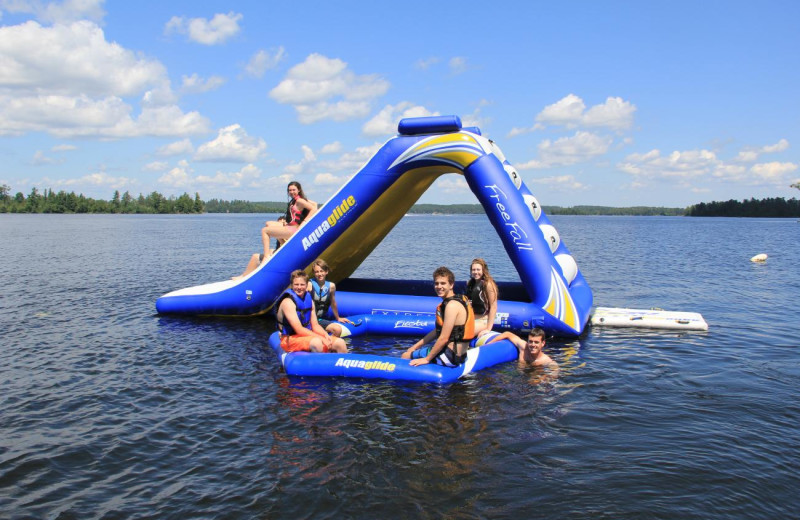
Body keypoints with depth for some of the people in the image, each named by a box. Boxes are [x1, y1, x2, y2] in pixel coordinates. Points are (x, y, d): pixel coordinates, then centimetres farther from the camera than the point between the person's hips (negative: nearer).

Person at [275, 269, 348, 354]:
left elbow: (315, 325, 9)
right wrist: (321, 338, -25)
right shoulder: (288, 302, -14)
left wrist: (326, 335, -12)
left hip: (307, 335, 7)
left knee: (340, 343, -11)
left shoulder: (309, 300, 9)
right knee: (317, 342, -38)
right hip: (290, 339, -7)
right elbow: (299, 330, -20)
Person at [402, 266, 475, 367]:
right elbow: (439, 330, 18)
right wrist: (417, 345, 18)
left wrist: (426, 359, -14)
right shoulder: (456, 301, 12)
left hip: (450, 356, -10)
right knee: (411, 351, 26)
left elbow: (444, 338, -21)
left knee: (405, 356, -3)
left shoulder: (452, 305, -20)